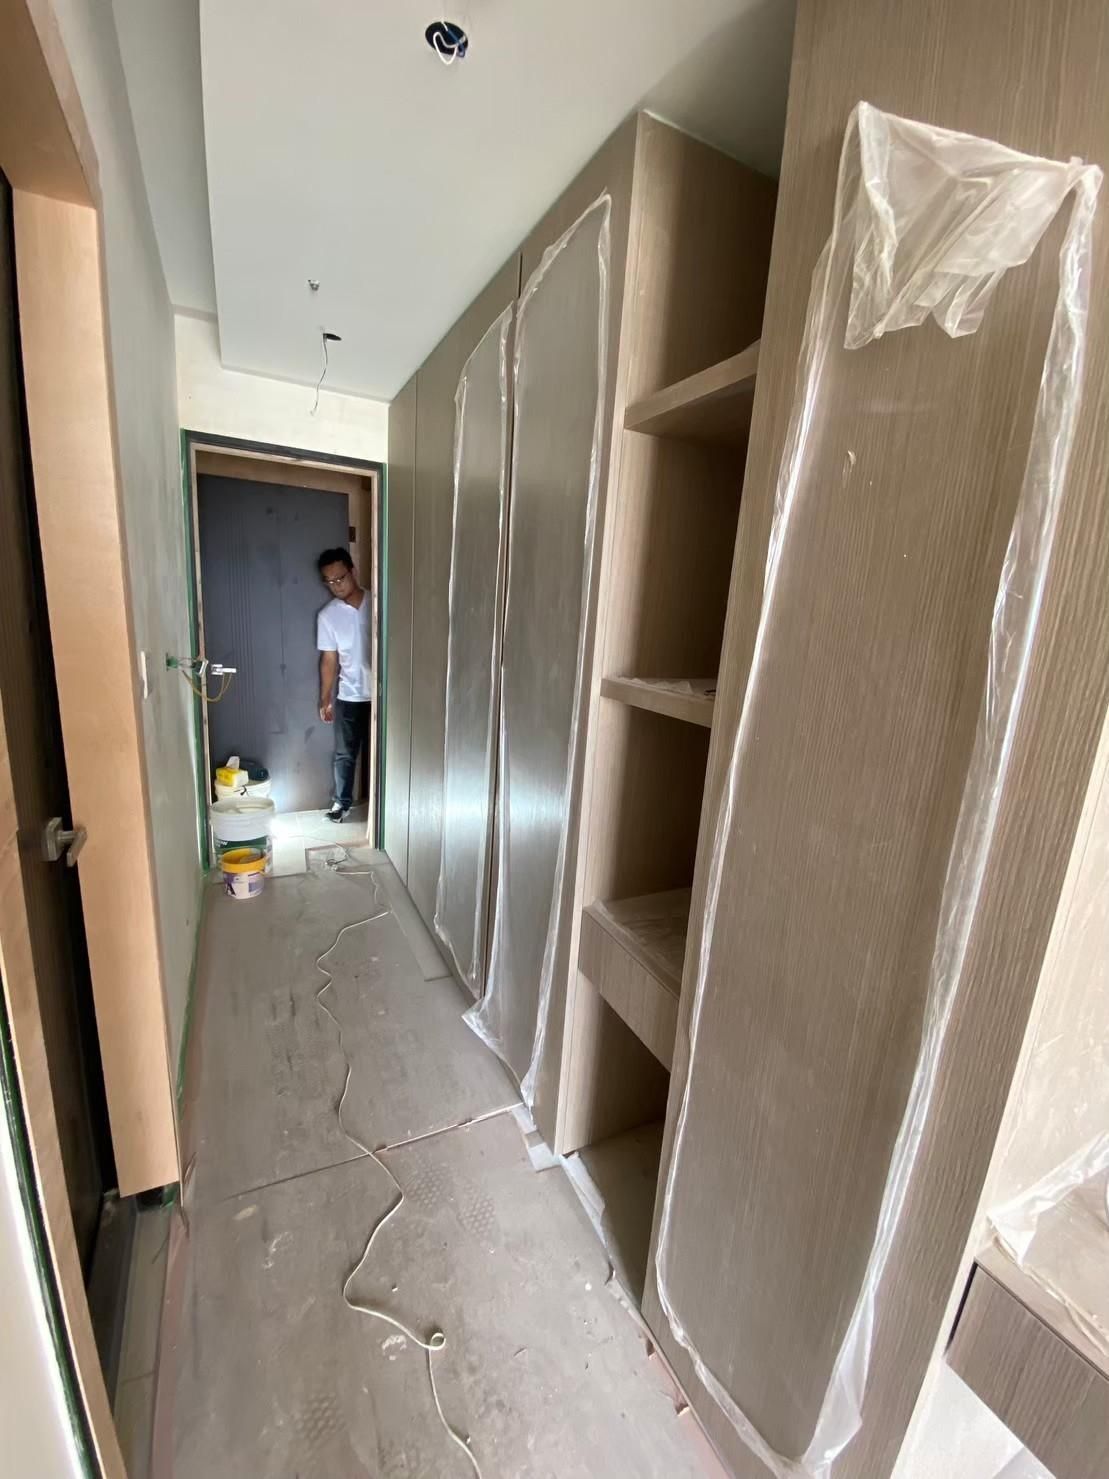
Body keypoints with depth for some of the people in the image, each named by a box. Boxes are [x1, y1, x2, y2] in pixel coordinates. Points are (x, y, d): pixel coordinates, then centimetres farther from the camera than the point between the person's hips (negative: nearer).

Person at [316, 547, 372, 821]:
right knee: (345, 754, 10)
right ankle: (342, 801, 28)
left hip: (379, 694, -1)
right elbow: (329, 660, 1)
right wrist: (325, 699, 2)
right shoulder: (327, 616, -3)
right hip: (348, 697, 1)